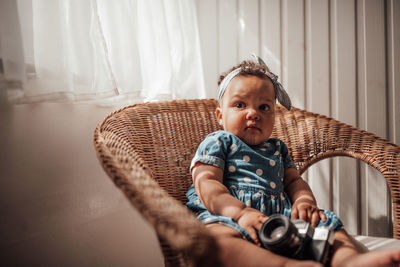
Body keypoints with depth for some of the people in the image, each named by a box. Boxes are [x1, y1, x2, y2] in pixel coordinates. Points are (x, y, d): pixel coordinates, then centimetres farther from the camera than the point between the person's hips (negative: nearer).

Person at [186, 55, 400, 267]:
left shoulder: (277, 148, 29)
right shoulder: (217, 142, 10)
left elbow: (293, 180, 26)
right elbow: (206, 183, -3)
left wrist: (304, 200, -2)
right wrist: (240, 213, -21)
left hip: (280, 217, 6)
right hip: (228, 216, -6)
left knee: (327, 222, -13)